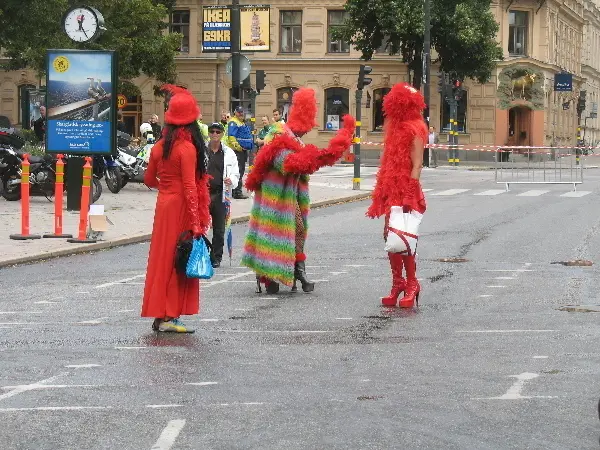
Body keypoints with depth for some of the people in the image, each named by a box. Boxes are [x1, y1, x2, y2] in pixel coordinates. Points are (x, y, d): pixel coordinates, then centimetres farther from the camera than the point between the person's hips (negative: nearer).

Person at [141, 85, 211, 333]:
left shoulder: (160, 146, 6)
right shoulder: (187, 148, -15)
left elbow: (149, 179, 16)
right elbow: (190, 187, -17)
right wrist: (196, 223, -16)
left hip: (163, 204, 7)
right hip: (180, 207, -7)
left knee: (162, 259, 12)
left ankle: (159, 314, 17)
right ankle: (170, 317, -1)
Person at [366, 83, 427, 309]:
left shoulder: (415, 129, -10)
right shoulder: (393, 126, 16)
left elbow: (416, 164, -15)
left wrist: (409, 194, -21)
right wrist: (382, 188, 18)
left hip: (406, 190, -8)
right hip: (391, 189, 8)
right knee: (390, 236, 9)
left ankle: (411, 284, 1)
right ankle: (397, 284, 17)